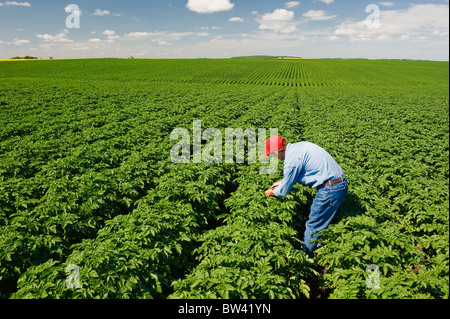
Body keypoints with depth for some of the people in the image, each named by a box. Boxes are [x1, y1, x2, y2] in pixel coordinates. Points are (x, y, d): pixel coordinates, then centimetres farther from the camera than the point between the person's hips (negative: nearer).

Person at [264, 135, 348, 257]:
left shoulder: (292, 160, -18)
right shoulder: (299, 146, 9)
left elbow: (284, 191, -4)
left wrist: (272, 192, 16)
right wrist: (282, 182, 36)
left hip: (330, 190, -10)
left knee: (314, 226, 5)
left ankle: (306, 255, 19)